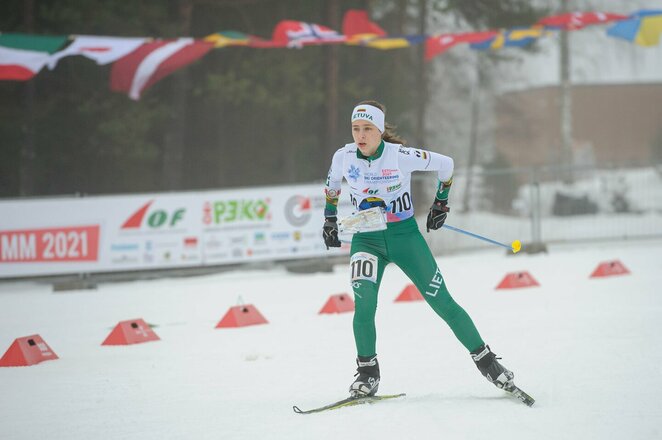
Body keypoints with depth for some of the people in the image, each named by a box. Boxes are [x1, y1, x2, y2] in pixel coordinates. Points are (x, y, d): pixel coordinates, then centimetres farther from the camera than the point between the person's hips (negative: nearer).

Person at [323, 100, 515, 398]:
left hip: (405, 236, -1)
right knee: (364, 300, -23)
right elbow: (332, 183, 16)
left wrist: (441, 202, 7)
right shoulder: (344, 157, -8)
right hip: (366, 239, 2)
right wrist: (330, 219, 19)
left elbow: (445, 164, -1)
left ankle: (486, 361, 13)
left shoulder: (401, 156, -17)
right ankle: (367, 373, -9)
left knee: (442, 302, -1)